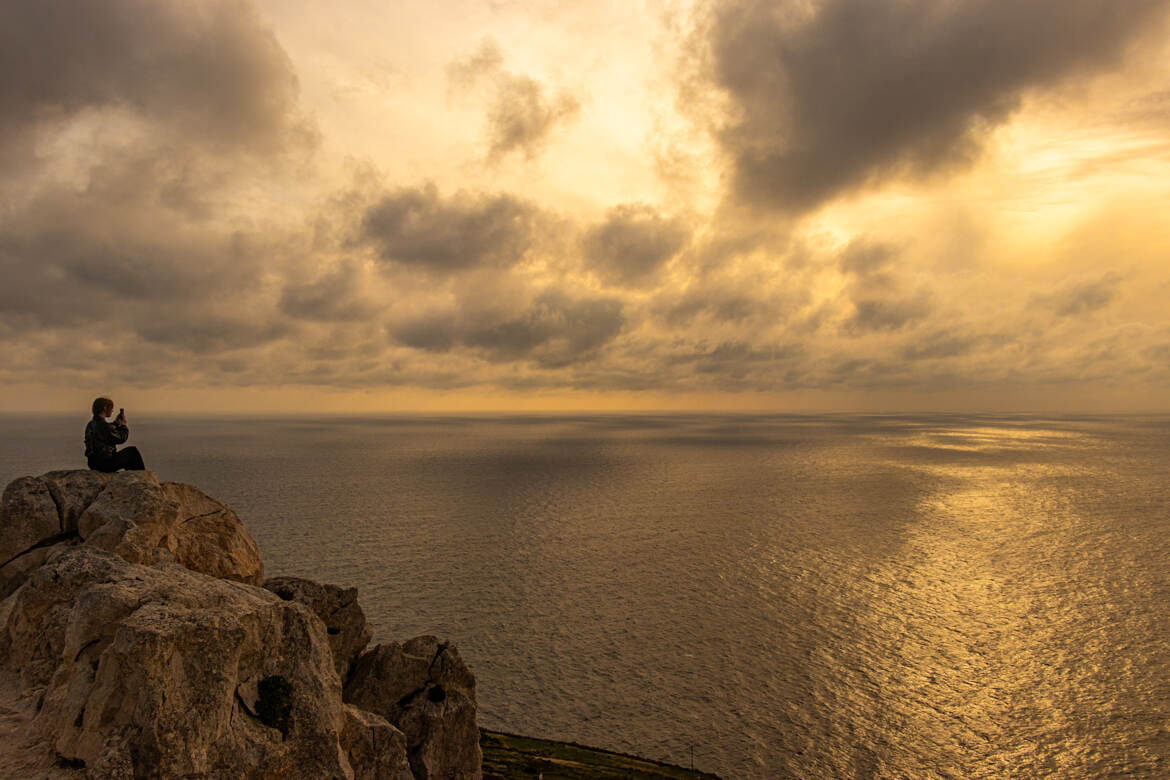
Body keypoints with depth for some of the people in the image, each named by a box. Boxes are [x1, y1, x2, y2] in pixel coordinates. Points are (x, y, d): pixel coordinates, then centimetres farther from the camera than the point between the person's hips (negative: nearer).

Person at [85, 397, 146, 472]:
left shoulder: (90, 424, 7)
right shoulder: (104, 425, -22)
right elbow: (122, 439, -12)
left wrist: (116, 423, 17)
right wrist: (123, 424, 1)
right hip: (105, 464, -9)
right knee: (133, 451, 9)